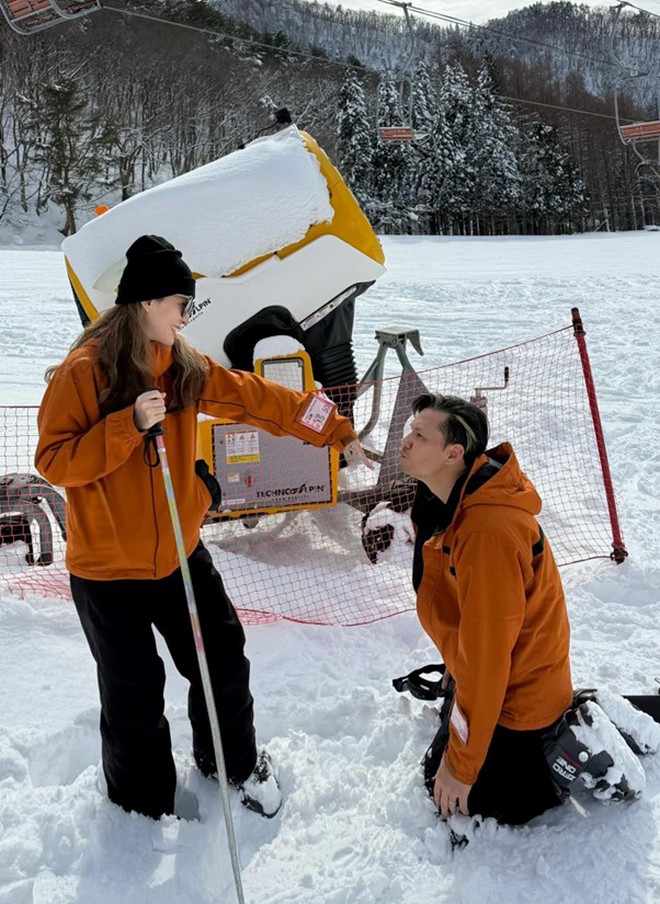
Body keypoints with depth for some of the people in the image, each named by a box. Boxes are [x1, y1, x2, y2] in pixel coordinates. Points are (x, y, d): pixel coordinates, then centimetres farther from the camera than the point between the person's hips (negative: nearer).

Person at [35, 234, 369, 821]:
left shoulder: (184, 366, 1)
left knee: (225, 662, 15)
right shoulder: (84, 371, -16)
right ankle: (143, 806, 33)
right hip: (108, 568, -5)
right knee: (135, 696, 8)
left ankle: (237, 762, 42)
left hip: (180, 554, 5)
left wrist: (336, 431, 3)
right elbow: (53, 461, -18)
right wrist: (130, 425, -30)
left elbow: (257, 398, 3)